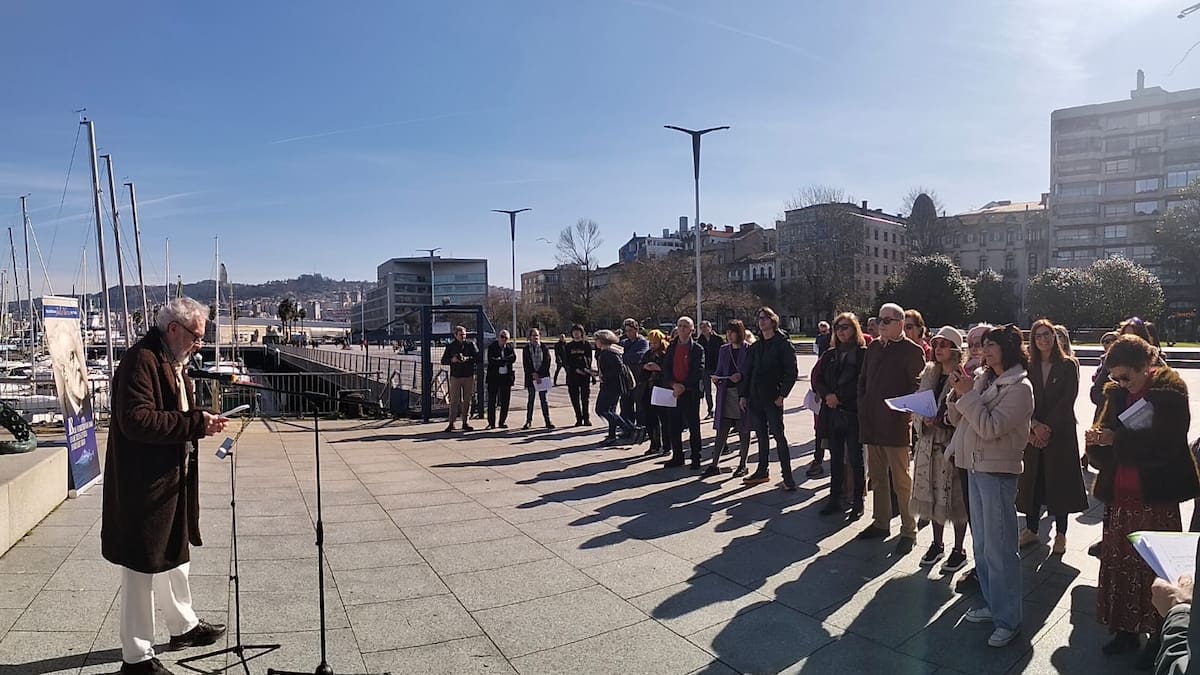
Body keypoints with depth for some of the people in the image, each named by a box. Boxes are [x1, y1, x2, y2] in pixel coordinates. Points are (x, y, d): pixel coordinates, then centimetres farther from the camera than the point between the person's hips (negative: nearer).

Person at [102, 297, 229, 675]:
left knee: (175, 556, 23)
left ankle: (183, 626, 41)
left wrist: (201, 423, 1)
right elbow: (136, 420, -28)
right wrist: (194, 422, -25)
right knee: (143, 567, 2)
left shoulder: (173, 363, 12)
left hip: (172, 480, 10)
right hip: (143, 485, -10)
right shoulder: (141, 360, -19)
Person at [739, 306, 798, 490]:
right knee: (761, 435, 13)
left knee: (778, 435, -5)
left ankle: (787, 476, 0)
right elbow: (747, 373, 15)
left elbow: (791, 372, -9)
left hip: (773, 397, -6)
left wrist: (782, 395, -16)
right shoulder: (755, 347, 14)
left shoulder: (783, 344, -4)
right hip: (755, 398, 6)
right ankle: (762, 471, 22)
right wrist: (743, 394, 6)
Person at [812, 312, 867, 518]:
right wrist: (827, 395, -10)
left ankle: (858, 502, 12)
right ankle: (835, 499, 19)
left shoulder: (863, 353, -4)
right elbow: (817, 379, 8)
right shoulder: (830, 354, 12)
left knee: (856, 458, 2)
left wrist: (839, 397, -14)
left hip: (854, 413, -5)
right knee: (836, 458, 11)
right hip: (833, 414, 5)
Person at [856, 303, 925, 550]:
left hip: (896, 425, -6)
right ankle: (881, 523, 27)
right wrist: (863, 407, 8)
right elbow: (863, 379, 18)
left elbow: (918, 387, -8)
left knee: (901, 480, 1)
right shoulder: (874, 347, 12)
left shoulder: (912, 351, -7)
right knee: (877, 477, 15)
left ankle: (908, 530, 12)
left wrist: (904, 412, -15)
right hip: (872, 423, 6)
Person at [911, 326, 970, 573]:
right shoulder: (929, 373, 10)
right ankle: (937, 544, 29)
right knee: (932, 494, 13)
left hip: (953, 443, -6)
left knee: (955, 496, 2)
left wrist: (942, 419, -22)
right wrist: (924, 421, -7)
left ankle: (959, 550, 17)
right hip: (929, 442, 6)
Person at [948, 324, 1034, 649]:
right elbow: (958, 420, 9)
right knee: (981, 545, 18)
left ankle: (1008, 619, 9)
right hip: (976, 467, 8)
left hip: (998, 472, -8)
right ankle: (992, 604, 32)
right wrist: (959, 394, -7)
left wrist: (969, 394, -17)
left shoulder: (1019, 388, -12)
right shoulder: (983, 379, 8)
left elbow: (990, 427, -21)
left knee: (999, 549, -2)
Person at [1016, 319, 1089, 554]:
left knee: (1059, 480, 2)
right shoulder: (1029, 367, 7)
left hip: (1061, 432, -3)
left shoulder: (1069, 365, -1)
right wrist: (1034, 427, -11)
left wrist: (1048, 427, -13)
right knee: (1032, 479, 7)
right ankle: (1031, 530, 17)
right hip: (1033, 433, 3)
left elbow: (1067, 400, -8)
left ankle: (1060, 533, 13)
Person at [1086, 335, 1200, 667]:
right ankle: (1125, 629, 22)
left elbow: (1166, 445, -20)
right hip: (1120, 496, 5)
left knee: (1155, 569, 4)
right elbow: (1104, 454, 10)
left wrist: (1117, 439, -23)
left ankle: (1158, 635, 19)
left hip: (1157, 498, -5)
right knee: (1118, 563, 8)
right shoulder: (1117, 393, 8)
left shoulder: (1169, 390, -8)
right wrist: (1095, 441, -11)